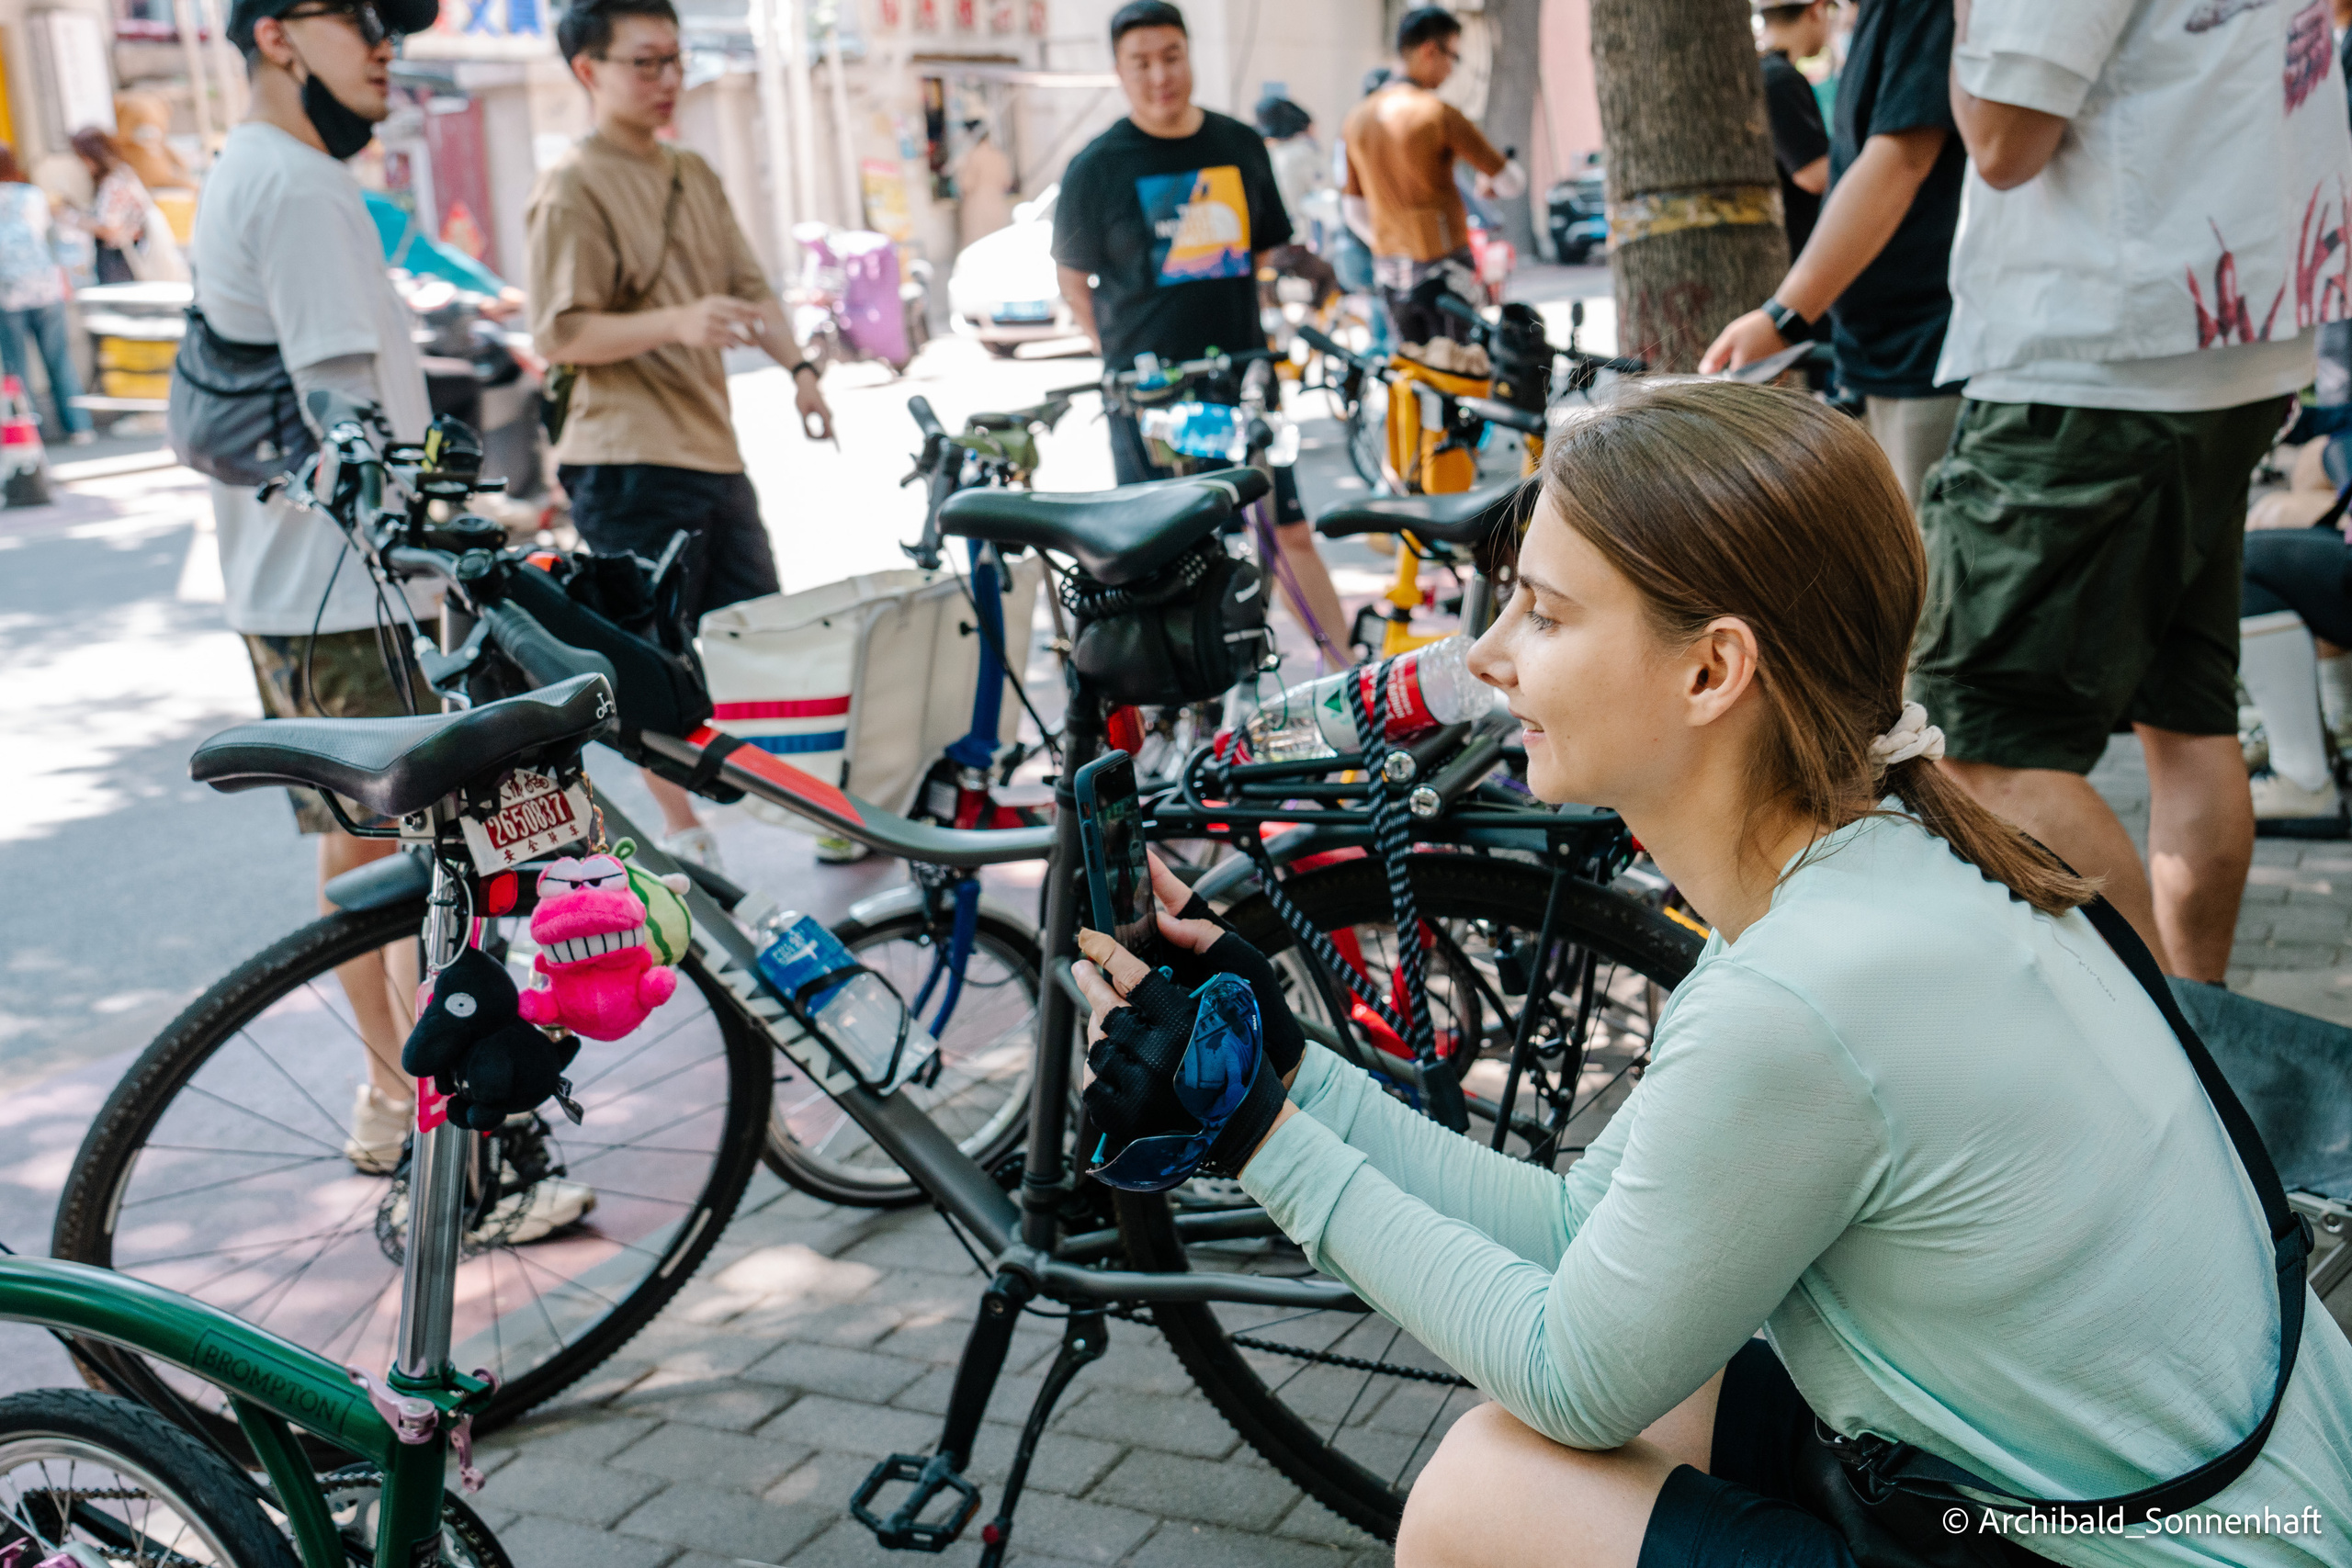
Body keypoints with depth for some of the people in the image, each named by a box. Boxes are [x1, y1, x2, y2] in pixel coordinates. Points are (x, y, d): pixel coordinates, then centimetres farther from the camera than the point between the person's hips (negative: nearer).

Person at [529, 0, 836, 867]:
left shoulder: (694, 177, 16)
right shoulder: (573, 189, -9)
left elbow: (749, 285, 19)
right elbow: (562, 334, -15)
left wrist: (797, 365, 2)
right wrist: (674, 323, -29)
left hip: (713, 448, 8)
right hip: (630, 464, -7)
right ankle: (683, 833, 11)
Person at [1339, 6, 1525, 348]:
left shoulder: (1358, 117, 7)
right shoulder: (1438, 114, -14)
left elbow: (1354, 210, 15)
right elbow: (1512, 181, -9)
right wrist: (1490, 182, 14)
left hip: (1389, 271, 7)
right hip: (1443, 270, -7)